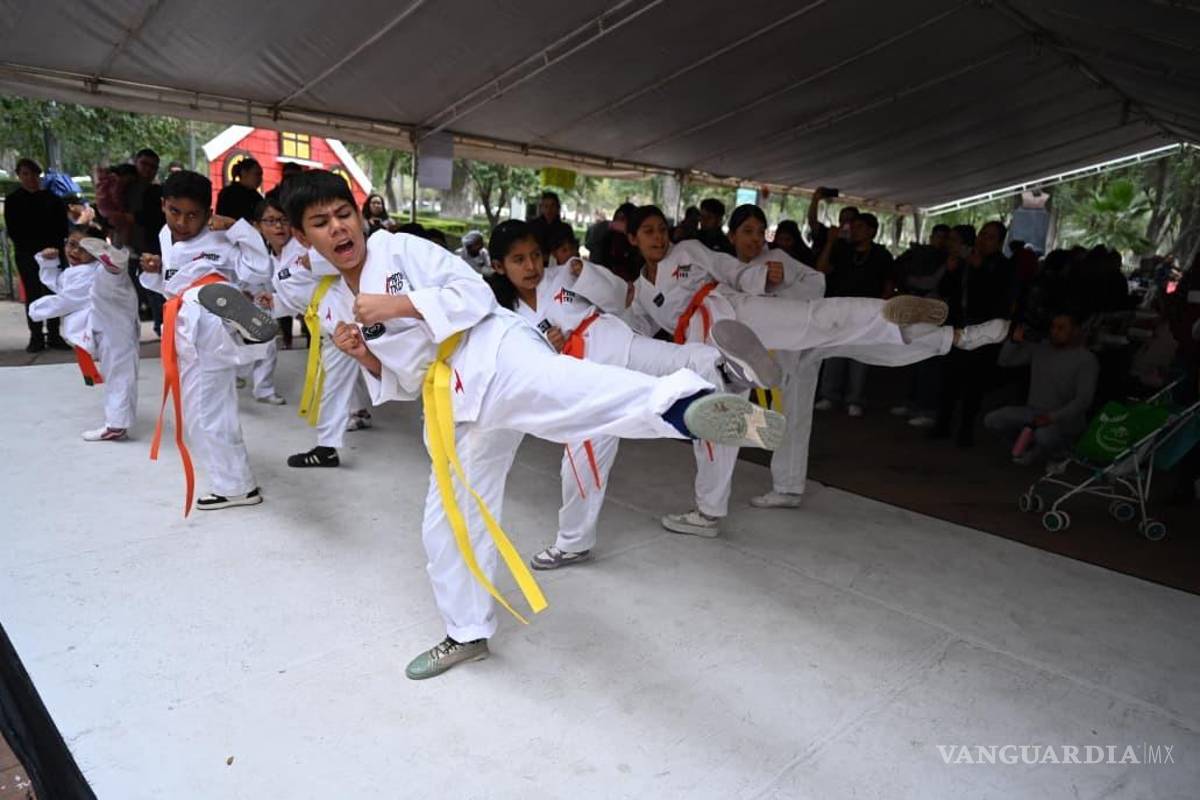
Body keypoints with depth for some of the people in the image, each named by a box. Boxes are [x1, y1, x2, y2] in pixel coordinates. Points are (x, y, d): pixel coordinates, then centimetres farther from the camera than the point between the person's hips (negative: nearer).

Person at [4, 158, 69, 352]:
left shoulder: (52, 198, 6)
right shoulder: (13, 200, 5)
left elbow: (62, 226, 4)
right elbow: (12, 230, 2)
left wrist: (54, 246, -8)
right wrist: (30, 246, -9)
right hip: (26, 255, 0)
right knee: (32, 295, 0)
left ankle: (55, 335, 6)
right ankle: (36, 337, 2)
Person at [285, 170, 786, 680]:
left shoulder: (399, 248, 4)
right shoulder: (343, 305, 23)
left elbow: (475, 294, -7)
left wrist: (395, 305, -12)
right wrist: (364, 355, 7)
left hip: (488, 356, -7)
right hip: (453, 404, 8)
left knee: (554, 386, -41)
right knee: (448, 517, 14)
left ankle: (684, 407, -71)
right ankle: (467, 633, 35)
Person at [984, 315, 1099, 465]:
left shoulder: (1086, 359, -9)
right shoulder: (1039, 349, 5)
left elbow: (1083, 399, -16)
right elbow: (1004, 361, 6)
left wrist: (1053, 417, -28)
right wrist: (1015, 341, -13)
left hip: (1066, 418, -5)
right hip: (1032, 412, 5)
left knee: (1044, 436, -38)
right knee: (991, 420, -17)